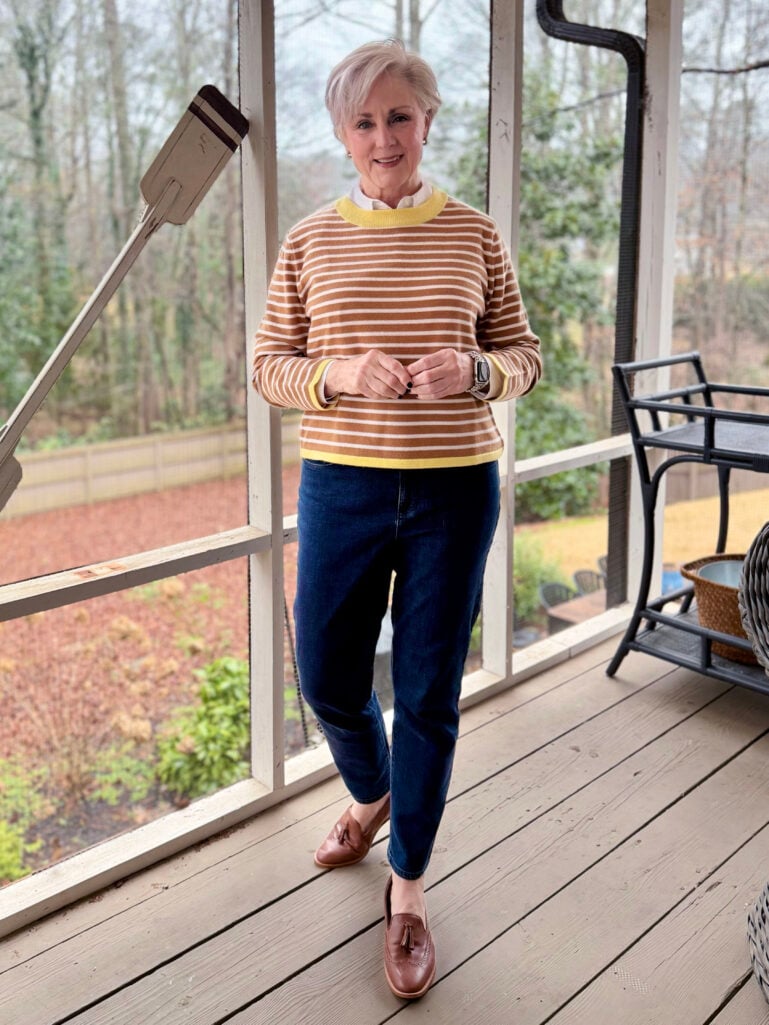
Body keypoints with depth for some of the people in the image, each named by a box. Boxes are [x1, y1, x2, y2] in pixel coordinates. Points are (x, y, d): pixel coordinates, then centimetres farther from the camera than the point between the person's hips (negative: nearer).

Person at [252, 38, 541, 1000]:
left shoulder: (474, 235, 2)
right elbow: (266, 366, 4)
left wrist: (475, 370, -16)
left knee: (428, 697, 6)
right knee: (326, 679, 9)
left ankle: (408, 888, 27)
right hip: (340, 485, 1)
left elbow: (526, 355, 6)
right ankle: (372, 796, 45)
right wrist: (334, 374, -17)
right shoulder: (311, 241, 3)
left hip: (455, 489, -1)